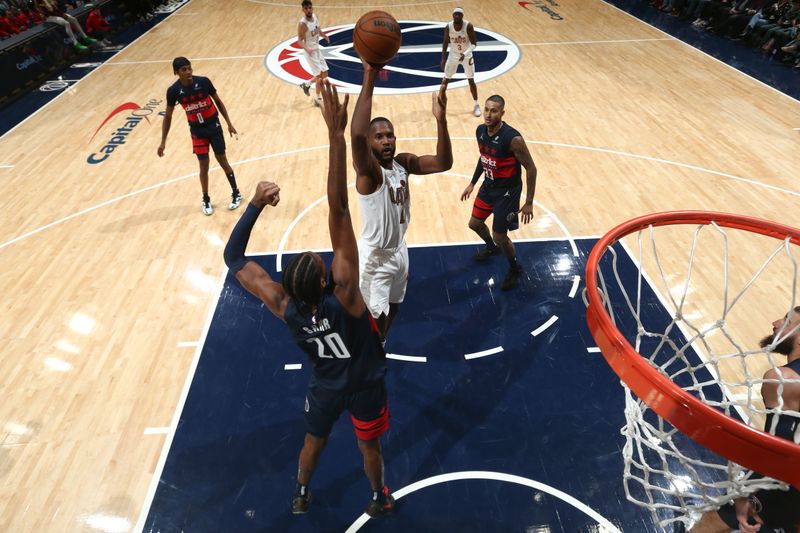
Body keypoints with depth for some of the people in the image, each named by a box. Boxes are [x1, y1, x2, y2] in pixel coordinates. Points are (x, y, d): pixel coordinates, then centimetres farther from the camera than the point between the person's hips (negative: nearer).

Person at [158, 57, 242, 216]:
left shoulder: (203, 81, -15)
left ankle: (236, 194, 21)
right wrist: (163, 141, -3)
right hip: (197, 131, 1)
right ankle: (206, 200, 19)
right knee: (204, 166, 3)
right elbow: (168, 116, -1)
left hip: (213, 126, -1)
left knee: (222, 161, 6)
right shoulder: (173, 91, -12)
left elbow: (218, 102, 0)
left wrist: (229, 123, -2)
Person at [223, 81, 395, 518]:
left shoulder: (287, 309, -31)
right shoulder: (344, 297, -41)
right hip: (365, 385, -2)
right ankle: (379, 498, 51)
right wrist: (336, 135, -55)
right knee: (370, 446, 25)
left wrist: (256, 204, -27)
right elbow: (338, 211, -50)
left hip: (326, 387, 3)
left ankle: (301, 494, 56)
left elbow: (234, 258, -22)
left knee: (314, 441, 30)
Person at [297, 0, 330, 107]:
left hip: (317, 49, 8)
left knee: (324, 74, 14)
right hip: (310, 51, -8)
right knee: (320, 75, -9)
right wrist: (307, 48, -39)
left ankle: (306, 84, 33)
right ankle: (317, 99, 8)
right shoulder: (302, 24, -23)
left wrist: (323, 35, -3)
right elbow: (300, 40, -20)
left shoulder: (314, 16, 0)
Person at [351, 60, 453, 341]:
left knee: (391, 310, 26)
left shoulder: (403, 162, -5)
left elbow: (444, 163, -16)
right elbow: (357, 135, -47)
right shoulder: (368, 170, -26)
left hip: (399, 250, 7)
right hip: (375, 257, -7)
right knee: (376, 323, 4)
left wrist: (441, 120, -30)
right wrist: (369, 79, -50)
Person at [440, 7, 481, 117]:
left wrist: (465, 54, -36)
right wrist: (443, 59, -4)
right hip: (453, 55, 2)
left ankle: (476, 105, 13)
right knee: (446, 79, 5)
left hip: (467, 56, -2)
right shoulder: (448, 27, -15)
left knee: (471, 80, -1)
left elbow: (474, 43, -20)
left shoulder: (468, 26, -22)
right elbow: (446, 42, -1)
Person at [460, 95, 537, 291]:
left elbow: (531, 168, -20)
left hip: (507, 191, -7)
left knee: (500, 236, 0)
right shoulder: (480, 131, -6)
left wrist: (529, 203, -18)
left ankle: (515, 269, 29)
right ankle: (491, 247, 52)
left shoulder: (512, 138, -28)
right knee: (475, 223, 20)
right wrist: (472, 183, 15)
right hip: (489, 185, 7)